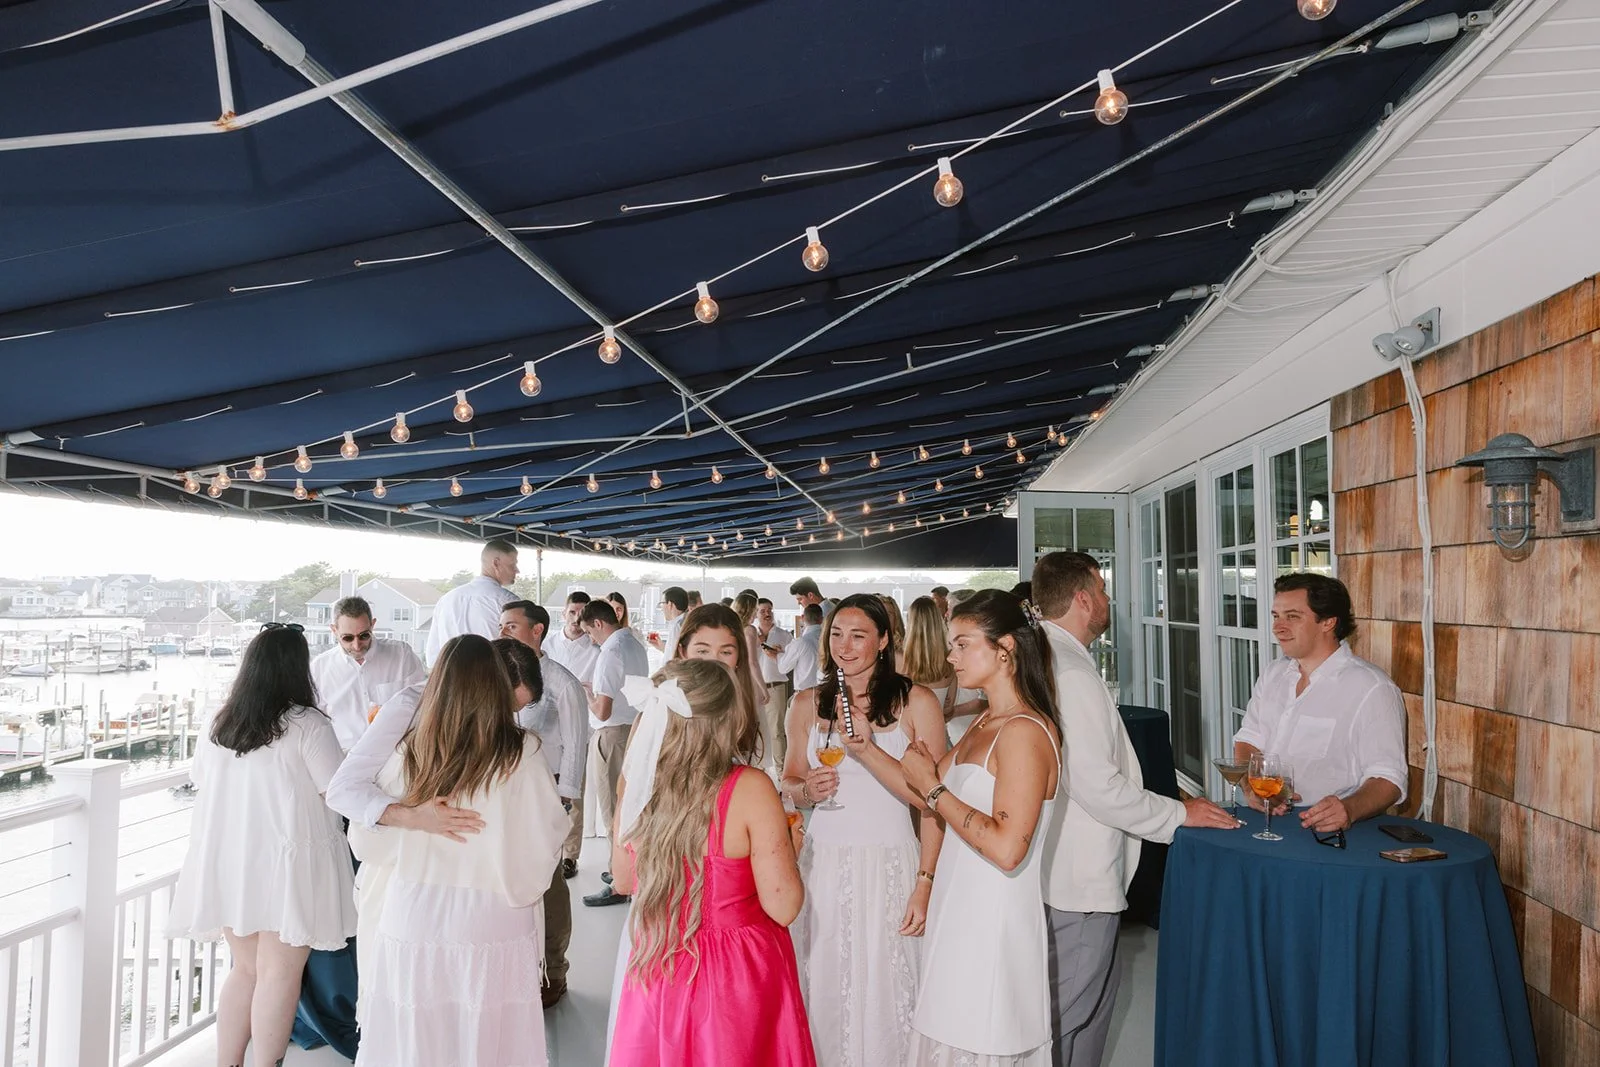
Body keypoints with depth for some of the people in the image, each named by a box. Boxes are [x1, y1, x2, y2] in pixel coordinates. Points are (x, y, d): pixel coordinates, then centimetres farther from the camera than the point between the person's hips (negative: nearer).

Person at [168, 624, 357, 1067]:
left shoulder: (219, 723, 3)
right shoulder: (306, 724, -14)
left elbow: (199, 777, 19)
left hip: (226, 861, 6)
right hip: (285, 863, -6)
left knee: (244, 968, 18)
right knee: (279, 973, 4)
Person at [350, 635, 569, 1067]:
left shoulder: (409, 752, -8)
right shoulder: (522, 754, -14)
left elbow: (368, 843, 0)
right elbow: (547, 841, -9)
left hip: (415, 922, 2)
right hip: (494, 928, -2)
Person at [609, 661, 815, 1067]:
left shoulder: (636, 784, -10)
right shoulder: (750, 789, -23)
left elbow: (624, 881, 7)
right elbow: (783, 907, -19)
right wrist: (790, 847, -1)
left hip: (656, 973, 4)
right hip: (736, 977, -3)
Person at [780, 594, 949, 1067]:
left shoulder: (916, 703, -4)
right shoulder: (808, 705, 6)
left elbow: (931, 798, -7)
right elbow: (790, 783, 16)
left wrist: (867, 751, -18)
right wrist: (807, 789, -5)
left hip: (890, 867, -3)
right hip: (824, 867, 3)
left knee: (883, 991, 5)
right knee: (825, 990, 9)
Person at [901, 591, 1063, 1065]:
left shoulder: (1024, 732, -20)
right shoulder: (986, 723, 9)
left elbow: (1007, 849, -27)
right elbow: (927, 795, 8)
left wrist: (935, 789, -20)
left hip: (994, 925, -9)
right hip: (961, 917, 9)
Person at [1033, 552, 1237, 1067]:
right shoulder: (1074, 673, -23)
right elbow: (1098, 787, -24)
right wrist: (1179, 812, -11)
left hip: (1054, 865, 10)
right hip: (1079, 875, -10)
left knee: (1101, 982, 24)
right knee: (1078, 1009, 5)